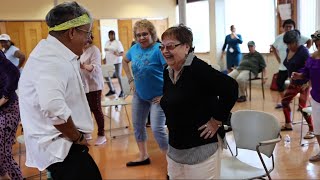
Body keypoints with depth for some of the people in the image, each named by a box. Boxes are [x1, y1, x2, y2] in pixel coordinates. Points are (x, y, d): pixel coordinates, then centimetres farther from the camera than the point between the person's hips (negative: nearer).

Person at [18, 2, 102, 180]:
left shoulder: (53, 53, 11)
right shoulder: (52, 60, -24)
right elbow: (54, 108, -39)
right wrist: (77, 137, -24)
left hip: (59, 143, 11)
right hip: (58, 146, -11)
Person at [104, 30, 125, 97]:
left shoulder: (117, 42, -8)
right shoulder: (107, 43, 12)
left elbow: (122, 53, -14)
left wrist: (118, 54, -33)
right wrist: (105, 59, 15)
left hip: (117, 62, -7)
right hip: (108, 62, 7)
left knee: (118, 76, -6)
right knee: (106, 76, 7)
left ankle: (122, 91, 3)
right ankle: (112, 90, 22)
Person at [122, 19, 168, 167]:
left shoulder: (158, 49, -21)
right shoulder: (135, 48, 0)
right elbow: (125, 61, 20)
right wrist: (131, 80, 10)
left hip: (158, 96, -7)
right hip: (139, 94, 7)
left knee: (157, 129, -12)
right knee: (137, 124, 14)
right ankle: (143, 157, 32)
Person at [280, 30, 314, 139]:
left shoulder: (303, 51, -20)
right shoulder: (288, 50, 3)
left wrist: (308, 83, -27)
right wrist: (291, 77, 13)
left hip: (304, 83, -8)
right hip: (294, 82, 8)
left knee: (302, 106, -11)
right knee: (284, 101, 13)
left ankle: (312, 130, 3)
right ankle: (288, 124, 30)